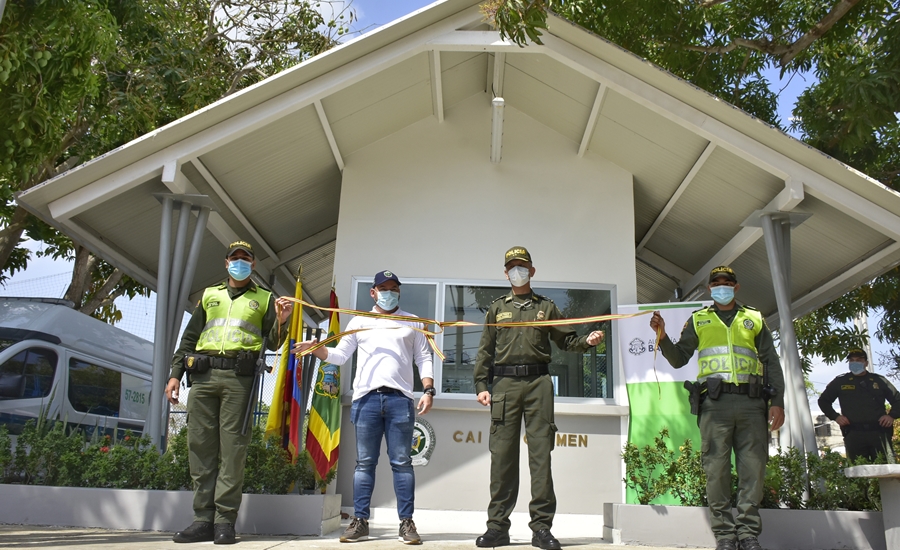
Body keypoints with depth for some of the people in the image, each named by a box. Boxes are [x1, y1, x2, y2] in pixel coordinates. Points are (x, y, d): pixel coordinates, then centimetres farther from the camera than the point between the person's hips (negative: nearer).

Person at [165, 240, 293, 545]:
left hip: (240, 377, -3)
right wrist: (175, 373, 11)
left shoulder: (264, 299, 16)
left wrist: (281, 322, -11)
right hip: (203, 376, 3)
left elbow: (273, 343, 10)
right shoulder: (209, 295, 24)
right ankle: (204, 519, 6)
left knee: (232, 447, -6)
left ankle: (225, 520, -2)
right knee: (200, 446, 1)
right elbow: (189, 337, 21)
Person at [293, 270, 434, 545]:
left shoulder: (412, 323, 15)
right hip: (366, 398, 1)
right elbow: (340, 355, 12)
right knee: (364, 463, 4)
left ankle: (407, 522, 3)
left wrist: (428, 390, -3)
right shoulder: (359, 321, 17)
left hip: (400, 399, -1)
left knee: (401, 462, 0)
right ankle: (360, 521, 9)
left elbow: (424, 359, 10)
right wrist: (316, 348, -6)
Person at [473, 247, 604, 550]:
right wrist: (481, 385, 4)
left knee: (541, 454, -4)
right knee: (502, 455, -2)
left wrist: (587, 341, -5)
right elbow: (486, 350, 14)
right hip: (504, 382, 1)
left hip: (538, 382, 0)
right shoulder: (497, 308, 18)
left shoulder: (546, 306, 18)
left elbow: (566, 340, 15)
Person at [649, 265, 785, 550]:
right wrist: (662, 337, -3)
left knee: (753, 468, -1)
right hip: (715, 401, -1)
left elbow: (772, 363, 13)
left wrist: (778, 401, 3)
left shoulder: (754, 319, 19)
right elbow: (678, 359, 15)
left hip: (751, 401, 1)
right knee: (716, 468, -3)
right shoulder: (698, 319, 18)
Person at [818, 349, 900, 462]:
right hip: (854, 434, 0)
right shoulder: (840, 382, 13)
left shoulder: (879, 380, 14)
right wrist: (835, 416, 7)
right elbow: (823, 401, 21)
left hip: (879, 431, 1)